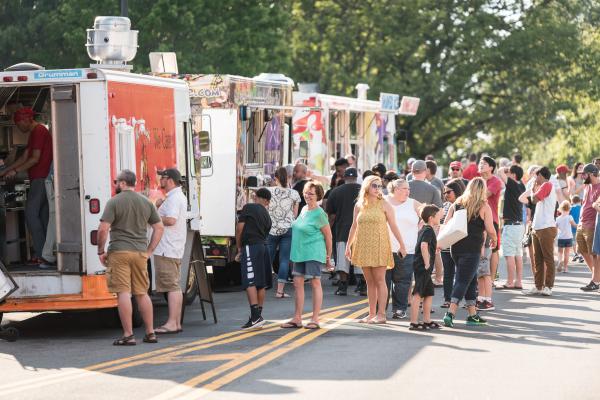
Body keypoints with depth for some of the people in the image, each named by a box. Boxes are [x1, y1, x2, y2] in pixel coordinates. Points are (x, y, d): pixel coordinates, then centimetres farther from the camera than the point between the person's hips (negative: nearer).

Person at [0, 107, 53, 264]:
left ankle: (40, 254, -16)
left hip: (40, 179, -10)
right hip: (42, 179, 10)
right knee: (42, 216, 7)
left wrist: (15, 171, -13)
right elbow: (24, 157, 22)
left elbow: (35, 159, -16)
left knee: (31, 213, -13)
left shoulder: (38, 131, -11)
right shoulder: (36, 132, 21)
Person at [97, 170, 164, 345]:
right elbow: (159, 228, 11)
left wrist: (101, 251, -2)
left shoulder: (114, 202, -5)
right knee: (142, 293, 12)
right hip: (140, 253, 5)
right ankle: (150, 333, 14)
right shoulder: (146, 202, 10)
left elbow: (103, 229, -13)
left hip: (119, 252, -5)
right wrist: (149, 251, 14)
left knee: (123, 293, -5)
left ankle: (128, 335, -7)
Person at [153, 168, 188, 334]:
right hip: (174, 250, 11)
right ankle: (176, 322, 15)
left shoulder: (174, 198, -14)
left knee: (171, 286, -11)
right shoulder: (179, 196, 20)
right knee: (175, 286, 12)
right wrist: (159, 207, 7)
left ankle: (172, 323, -12)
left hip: (167, 250, -11)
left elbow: (171, 220, -25)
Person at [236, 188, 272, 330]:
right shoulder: (267, 216, 17)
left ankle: (255, 316, -21)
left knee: (250, 283, -12)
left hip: (251, 247, -7)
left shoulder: (248, 208, -1)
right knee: (261, 284, 11)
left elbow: (240, 229, -5)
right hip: (264, 247, 7)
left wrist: (239, 248, 7)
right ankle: (258, 317, 16)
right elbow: (265, 234, 14)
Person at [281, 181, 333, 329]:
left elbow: (328, 236, -7)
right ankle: (297, 318, 12)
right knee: (298, 283, 7)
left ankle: (315, 319, 1)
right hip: (299, 253, 8)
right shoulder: (304, 209, 12)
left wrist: (328, 257, -3)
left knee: (315, 283, -3)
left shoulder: (319, 214, -11)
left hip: (314, 254, -8)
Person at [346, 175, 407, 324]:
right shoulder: (359, 205, 9)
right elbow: (354, 227, 15)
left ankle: (381, 314, -6)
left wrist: (402, 245, -2)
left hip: (379, 246, -3)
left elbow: (393, 226, 0)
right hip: (363, 247, 4)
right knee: (370, 282, 7)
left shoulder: (384, 205, 0)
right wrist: (348, 245, 14)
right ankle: (372, 314, 10)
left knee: (379, 280, -6)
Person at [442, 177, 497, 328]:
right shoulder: (484, 206, -3)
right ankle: (450, 312, -18)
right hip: (472, 249, -5)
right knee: (463, 280, -4)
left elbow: (446, 224, 4)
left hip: (456, 247, 5)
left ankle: (473, 314, 19)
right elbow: (490, 230, -5)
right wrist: (494, 240, 14)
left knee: (472, 280, 17)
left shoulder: (458, 203, 10)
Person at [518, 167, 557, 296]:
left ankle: (548, 286, -7)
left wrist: (532, 190, 0)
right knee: (537, 259, 10)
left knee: (548, 258, -7)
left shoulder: (547, 185, -7)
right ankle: (538, 286, 12)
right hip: (537, 228, 10)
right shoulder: (544, 188, 22)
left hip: (546, 228, -10)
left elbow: (534, 199, -16)